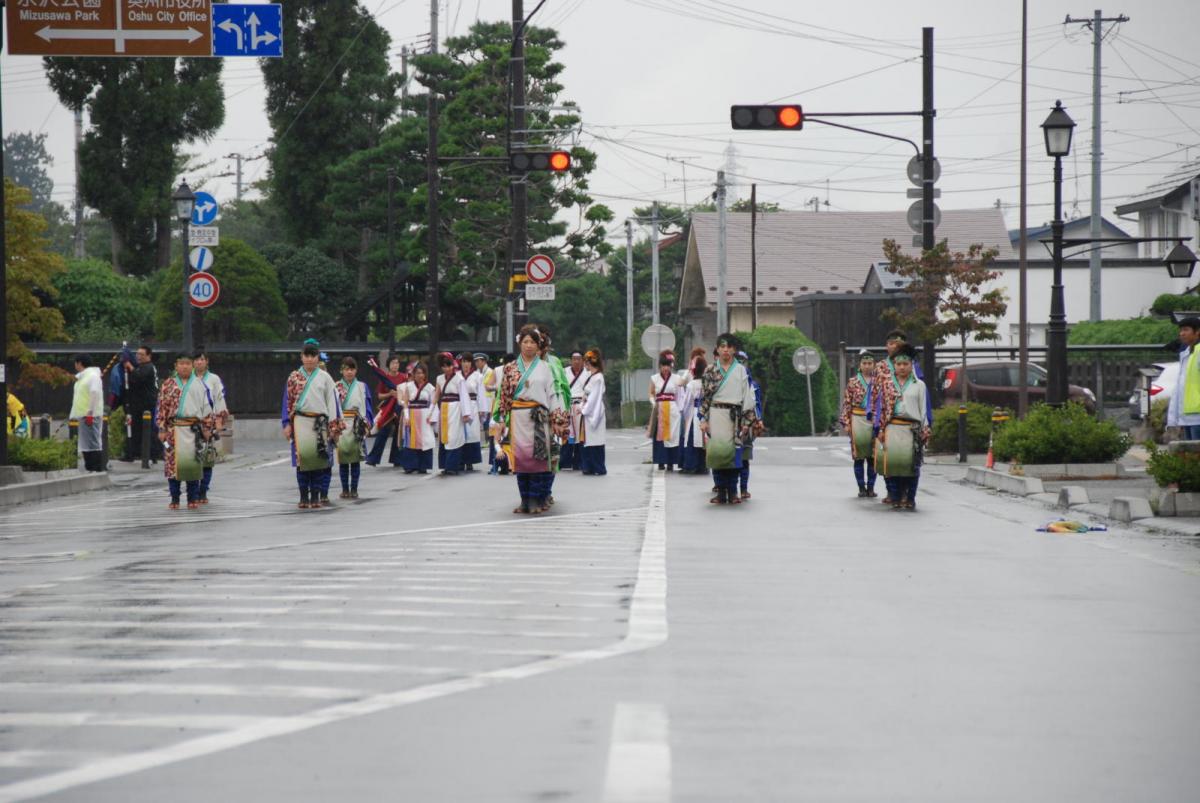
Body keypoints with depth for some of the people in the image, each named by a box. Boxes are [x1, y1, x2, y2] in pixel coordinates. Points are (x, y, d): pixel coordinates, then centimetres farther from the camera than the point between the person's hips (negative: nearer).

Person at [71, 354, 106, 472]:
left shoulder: (93, 376, -11)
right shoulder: (81, 377, 20)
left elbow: (95, 394, -19)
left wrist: (90, 413, -22)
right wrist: (74, 416, 21)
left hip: (91, 416, -10)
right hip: (82, 416, 10)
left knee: (93, 444, -10)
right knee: (85, 445, 12)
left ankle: (97, 470, -10)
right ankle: (89, 468, 16)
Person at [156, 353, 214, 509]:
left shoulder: (199, 385, 9)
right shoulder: (168, 384, 7)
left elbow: (207, 407, 10)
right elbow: (162, 407, 5)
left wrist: (206, 428, 5)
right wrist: (162, 429, -1)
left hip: (193, 429, 0)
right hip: (174, 429, 0)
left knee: (193, 463, -1)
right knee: (172, 462, -2)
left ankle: (193, 499, 8)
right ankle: (174, 499, 6)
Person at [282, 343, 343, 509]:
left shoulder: (324, 378, 7)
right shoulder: (294, 377, 8)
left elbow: (332, 401, 6)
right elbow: (288, 401, 9)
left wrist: (334, 425, 1)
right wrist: (287, 424, 2)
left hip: (320, 422, 1)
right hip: (300, 422, 0)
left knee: (318, 458, 1)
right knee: (302, 456, -8)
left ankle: (316, 497, 7)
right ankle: (304, 497, -3)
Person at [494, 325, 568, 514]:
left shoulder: (544, 368, 6)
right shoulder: (510, 368, 10)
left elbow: (553, 394, 4)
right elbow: (504, 396, 9)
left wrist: (557, 420, -3)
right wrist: (501, 421, 4)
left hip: (539, 418, -2)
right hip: (518, 418, 2)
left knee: (538, 457, -5)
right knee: (521, 458, -1)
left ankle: (538, 501, -2)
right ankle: (525, 501, 5)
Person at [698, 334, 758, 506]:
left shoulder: (741, 370, 6)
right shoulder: (711, 370, 7)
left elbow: (747, 396, 5)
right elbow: (705, 396, 7)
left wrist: (747, 420, -2)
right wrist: (703, 419, 1)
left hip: (735, 416, 0)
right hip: (716, 414, 0)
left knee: (734, 453, -2)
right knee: (717, 452, -4)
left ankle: (732, 492, 4)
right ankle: (721, 492, 2)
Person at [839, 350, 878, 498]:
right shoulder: (853, 382, 2)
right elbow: (846, 403, 1)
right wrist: (846, 423, -5)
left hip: (875, 421, 1)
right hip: (858, 420, -1)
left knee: (873, 457, 3)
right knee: (858, 456, 1)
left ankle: (871, 487, 10)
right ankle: (861, 488, 7)